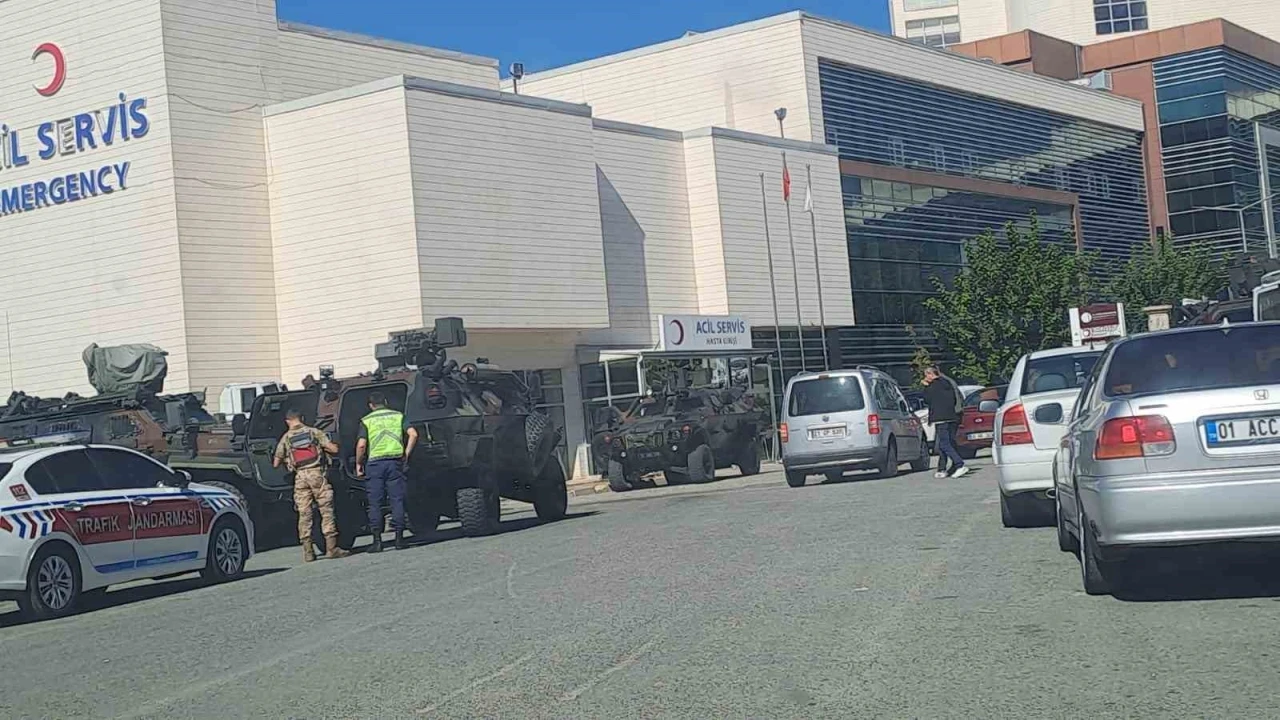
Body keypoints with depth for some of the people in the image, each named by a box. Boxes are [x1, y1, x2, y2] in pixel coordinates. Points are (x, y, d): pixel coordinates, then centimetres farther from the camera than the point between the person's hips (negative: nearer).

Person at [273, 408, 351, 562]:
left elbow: (275, 464, 13)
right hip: (317, 474, -2)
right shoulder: (314, 432, 5)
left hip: (300, 476, 2)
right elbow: (334, 449, -1)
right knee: (326, 511, 1)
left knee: (304, 514, 5)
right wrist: (322, 447, 20)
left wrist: (285, 459, 35)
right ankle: (331, 548, -3)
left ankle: (307, 552, 3)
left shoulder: (285, 438, 9)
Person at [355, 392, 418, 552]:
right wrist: (406, 454, 6)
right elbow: (413, 434, -3)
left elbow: (361, 444, -6)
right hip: (395, 461, 1)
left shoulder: (366, 420, 4)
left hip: (376, 462, -1)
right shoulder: (398, 416, 9)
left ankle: (377, 540, 0)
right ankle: (399, 538, 3)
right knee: (397, 500, 6)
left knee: (375, 503, 3)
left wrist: (358, 464, 5)